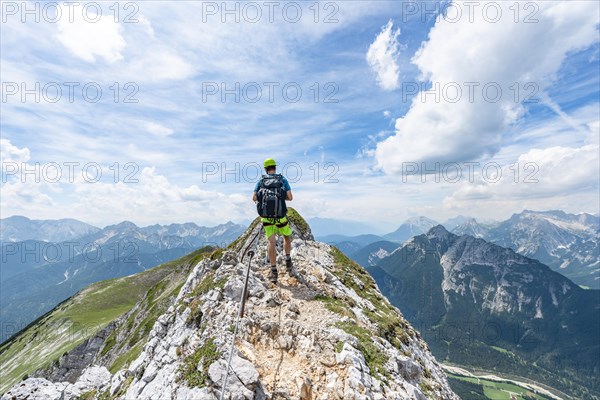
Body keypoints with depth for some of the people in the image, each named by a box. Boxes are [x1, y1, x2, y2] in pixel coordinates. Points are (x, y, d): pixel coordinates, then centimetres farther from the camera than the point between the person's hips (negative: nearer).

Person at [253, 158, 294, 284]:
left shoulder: (261, 181, 4)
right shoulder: (283, 179, 1)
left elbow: (254, 198, -5)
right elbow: (290, 197, -6)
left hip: (266, 216, 1)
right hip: (281, 215, -1)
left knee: (271, 241, 2)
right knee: (287, 237, 22)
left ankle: (273, 271, 1)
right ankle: (288, 262, 19)